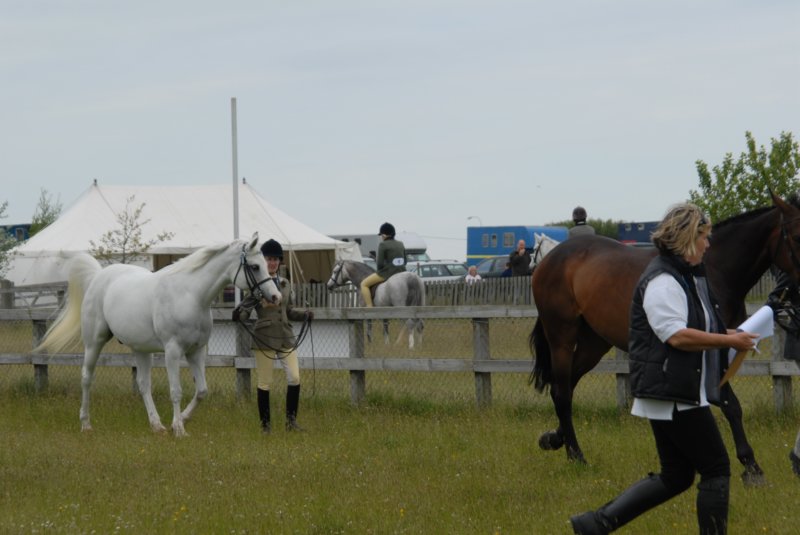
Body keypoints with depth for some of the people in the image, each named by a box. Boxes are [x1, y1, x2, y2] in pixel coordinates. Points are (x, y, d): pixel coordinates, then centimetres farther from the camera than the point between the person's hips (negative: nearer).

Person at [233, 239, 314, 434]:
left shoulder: (284, 284, 11)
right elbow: (246, 306, -9)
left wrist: (305, 315, 3)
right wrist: (239, 314, -31)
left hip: (286, 337, 5)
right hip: (265, 338, -5)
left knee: (294, 377, -3)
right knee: (265, 382, 2)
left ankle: (291, 420, 10)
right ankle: (265, 424, 12)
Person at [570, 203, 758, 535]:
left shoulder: (685, 276, 19)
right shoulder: (663, 280, -15)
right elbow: (677, 336, -24)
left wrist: (727, 335, 16)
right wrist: (729, 341, -19)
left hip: (681, 392, 11)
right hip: (673, 394, -11)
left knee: (675, 476, 12)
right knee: (716, 469, -4)